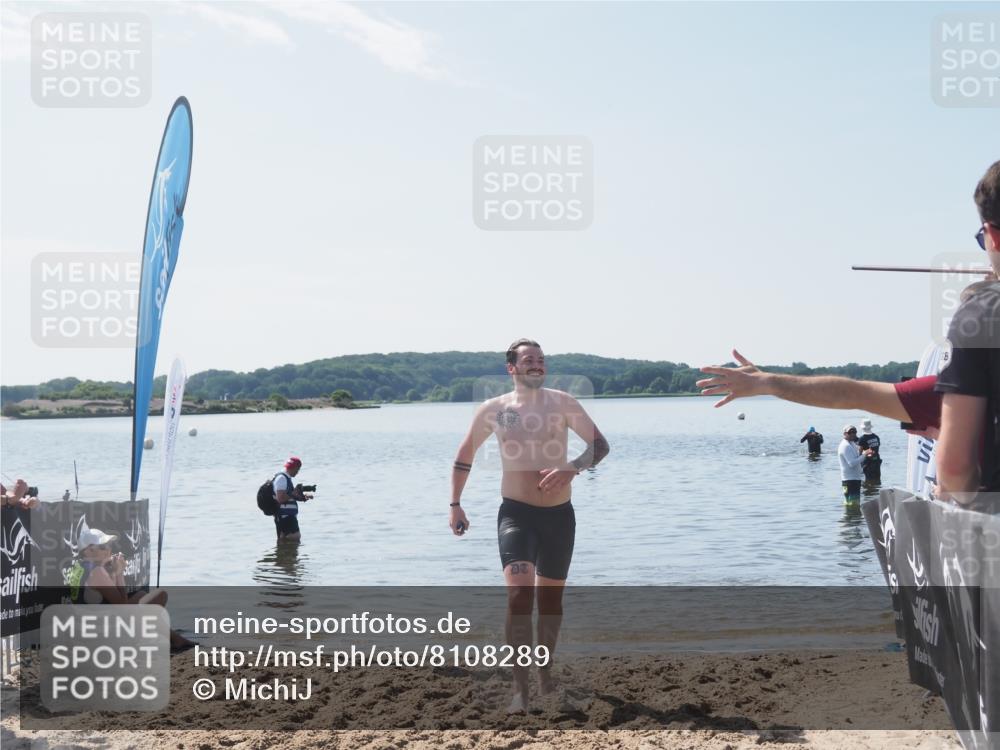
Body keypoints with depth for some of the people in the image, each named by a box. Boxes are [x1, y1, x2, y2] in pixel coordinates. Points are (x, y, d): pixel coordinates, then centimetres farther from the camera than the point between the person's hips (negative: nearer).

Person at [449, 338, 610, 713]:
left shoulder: (562, 402, -2)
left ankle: (545, 672, 34)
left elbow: (600, 444, -2)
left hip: (559, 513, 2)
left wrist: (571, 469, -20)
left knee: (550, 597, 13)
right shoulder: (492, 410, -1)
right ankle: (520, 689, -16)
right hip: (516, 513, -1)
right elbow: (465, 454, 13)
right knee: (518, 594, -18)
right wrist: (455, 505, 12)